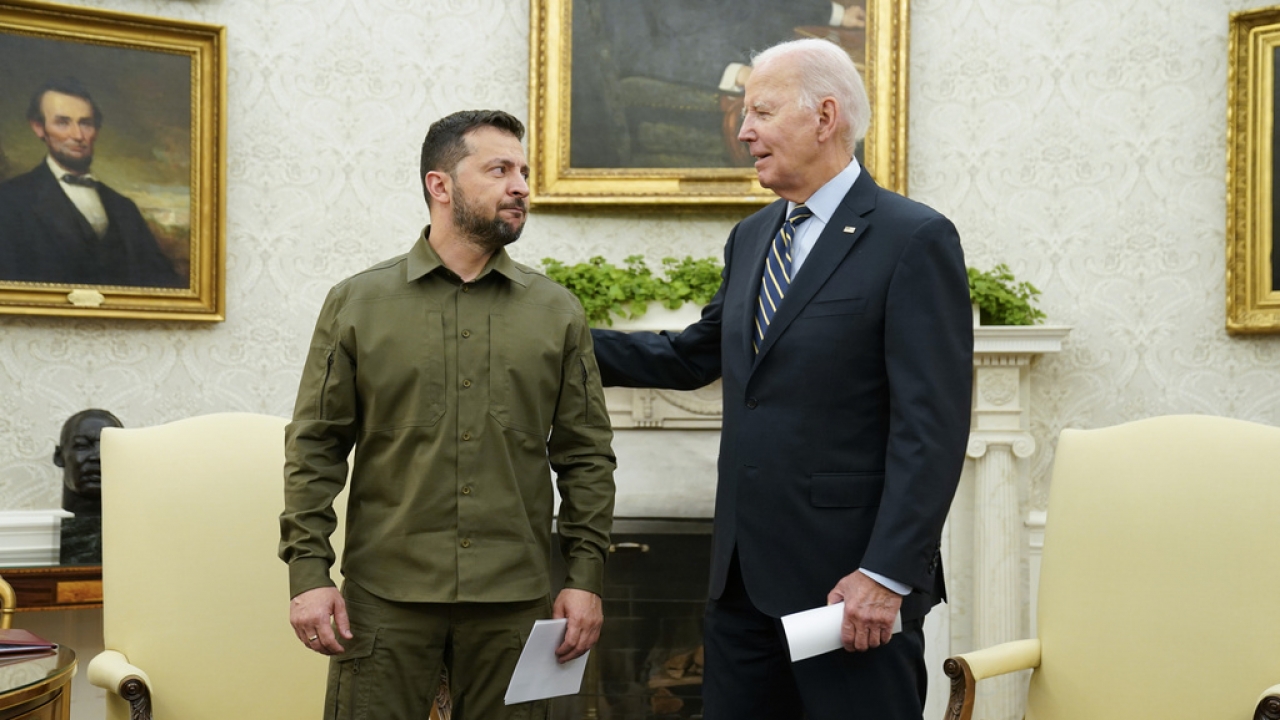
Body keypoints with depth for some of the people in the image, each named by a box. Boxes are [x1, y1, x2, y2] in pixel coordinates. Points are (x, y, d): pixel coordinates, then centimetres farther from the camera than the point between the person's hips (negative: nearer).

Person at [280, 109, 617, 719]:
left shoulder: (558, 312, 7)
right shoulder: (356, 303, 4)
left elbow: (585, 455, 7)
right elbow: (314, 447, 3)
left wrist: (585, 577, 1)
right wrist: (308, 571, -4)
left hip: (514, 600, 1)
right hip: (385, 597, -1)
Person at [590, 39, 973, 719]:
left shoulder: (915, 239, -10)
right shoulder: (751, 237, 14)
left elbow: (932, 427, -15)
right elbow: (695, 355, 22)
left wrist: (886, 574, -19)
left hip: (849, 579, -7)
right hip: (745, 573, 7)